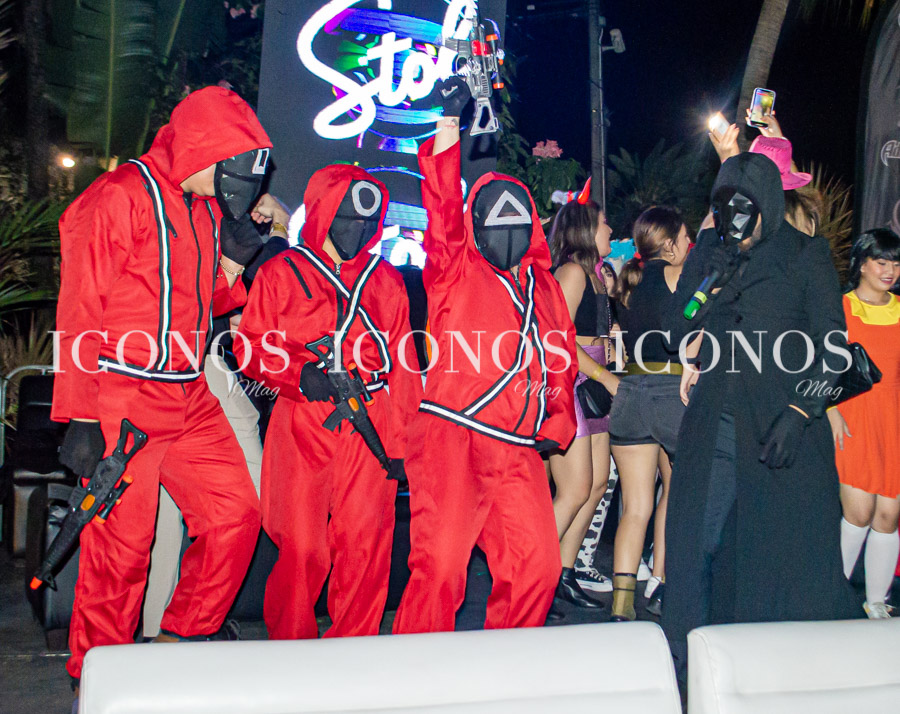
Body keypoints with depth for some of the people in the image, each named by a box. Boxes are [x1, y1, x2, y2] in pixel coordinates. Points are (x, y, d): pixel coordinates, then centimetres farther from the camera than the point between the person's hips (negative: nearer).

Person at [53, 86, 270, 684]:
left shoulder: (206, 208, 15)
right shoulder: (120, 197, -9)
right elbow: (81, 312, -12)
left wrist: (235, 257, 2)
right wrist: (80, 418, -15)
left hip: (189, 403, 8)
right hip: (123, 404, -8)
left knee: (236, 513, 5)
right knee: (122, 548, -3)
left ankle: (184, 637, 23)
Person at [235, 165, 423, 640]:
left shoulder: (386, 280, 17)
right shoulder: (281, 273, 9)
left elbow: (402, 364, 16)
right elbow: (250, 349, 7)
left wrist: (399, 440, 10)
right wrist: (298, 374, -11)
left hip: (370, 426, 2)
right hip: (302, 424, -2)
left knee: (366, 542, -4)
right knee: (301, 546, -5)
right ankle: (290, 646, 14)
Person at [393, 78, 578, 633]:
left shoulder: (544, 287, 22)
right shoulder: (456, 271, 8)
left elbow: (561, 361, 24)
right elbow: (443, 203, -6)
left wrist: (557, 423, 8)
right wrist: (449, 118, -12)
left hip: (519, 450, 5)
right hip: (451, 439, -5)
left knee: (537, 566, 3)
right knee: (441, 566, -8)